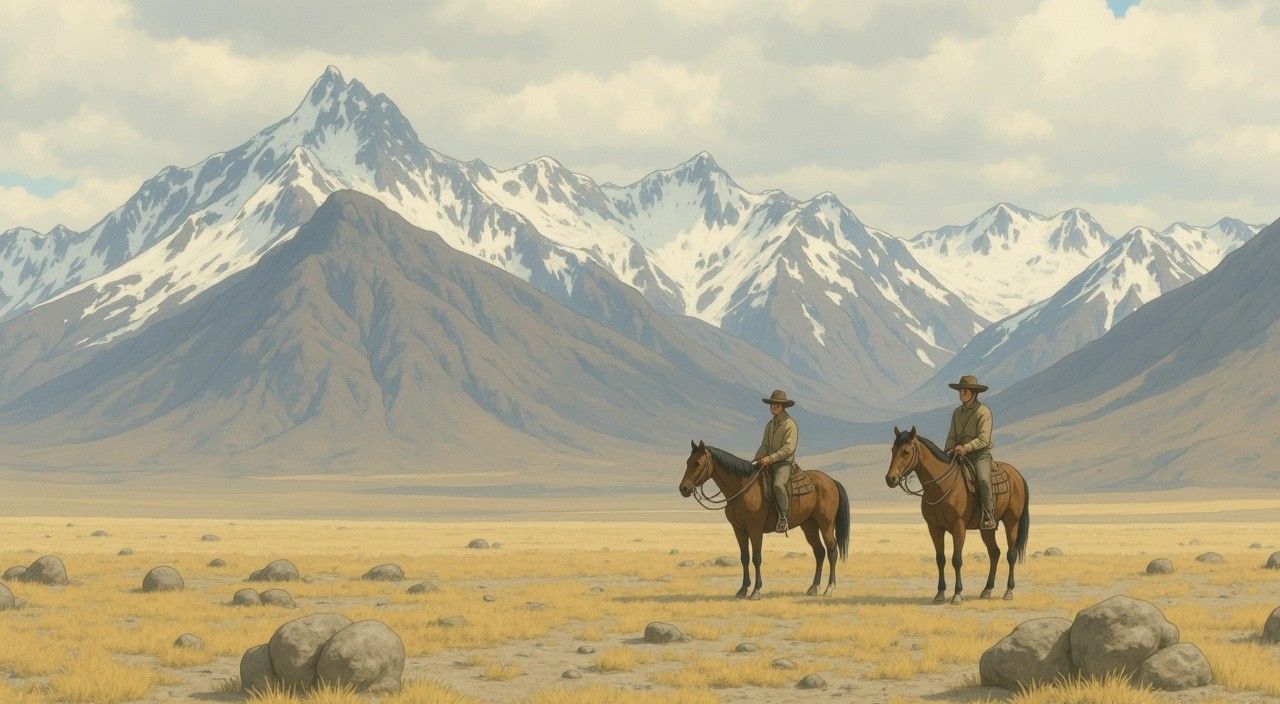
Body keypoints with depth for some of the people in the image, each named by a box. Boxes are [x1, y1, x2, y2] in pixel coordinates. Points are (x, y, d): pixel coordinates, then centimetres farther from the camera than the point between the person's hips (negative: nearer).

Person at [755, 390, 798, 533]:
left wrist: (770, 458, -22)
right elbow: (765, 445, 18)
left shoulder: (790, 424, -8)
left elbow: (788, 448, -16)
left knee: (778, 485, -35)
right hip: (769, 463, 8)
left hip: (784, 463, -8)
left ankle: (783, 517, -30)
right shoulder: (770, 425, 17)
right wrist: (757, 459, -1)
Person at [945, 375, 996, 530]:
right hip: (960, 456, 7)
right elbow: (952, 437, 15)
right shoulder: (957, 413, 13)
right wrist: (948, 452, -5)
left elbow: (983, 439, -16)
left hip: (980, 455, -7)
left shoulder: (983, 412, -8)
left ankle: (988, 517, -28)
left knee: (983, 479, -33)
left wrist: (965, 447, -27)